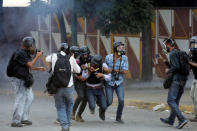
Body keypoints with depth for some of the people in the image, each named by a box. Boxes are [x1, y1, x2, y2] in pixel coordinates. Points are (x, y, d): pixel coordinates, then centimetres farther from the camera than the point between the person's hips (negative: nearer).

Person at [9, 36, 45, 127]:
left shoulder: (25, 54, 12)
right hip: (20, 81, -10)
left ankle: (24, 119, 19)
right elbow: (30, 65, -23)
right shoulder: (20, 53, -19)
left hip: (25, 81, 10)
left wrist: (38, 68, 17)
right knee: (20, 100, -8)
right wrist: (37, 56, -14)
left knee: (29, 98, 14)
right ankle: (15, 121, -4)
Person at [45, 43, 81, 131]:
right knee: (69, 105, 21)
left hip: (57, 87, 0)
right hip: (69, 87, 0)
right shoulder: (71, 59, -3)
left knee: (60, 107, 9)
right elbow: (78, 70, 7)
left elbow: (47, 59, 20)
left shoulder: (54, 56, -2)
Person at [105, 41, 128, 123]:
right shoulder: (108, 57, -9)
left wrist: (113, 70, -17)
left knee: (121, 100, -14)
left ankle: (118, 117, 7)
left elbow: (125, 71, -16)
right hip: (109, 83, -1)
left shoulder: (124, 58, -10)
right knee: (109, 102, 0)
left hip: (119, 83, 1)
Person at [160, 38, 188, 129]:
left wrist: (168, 71, -4)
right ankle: (171, 120, 27)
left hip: (176, 79, -9)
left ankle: (182, 119, -18)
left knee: (171, 101, -7)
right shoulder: (180, 53, 16)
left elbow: (176, 67, -22)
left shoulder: (172, 54, -12)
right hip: (183, 79, 9)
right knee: (176, 101, 17)